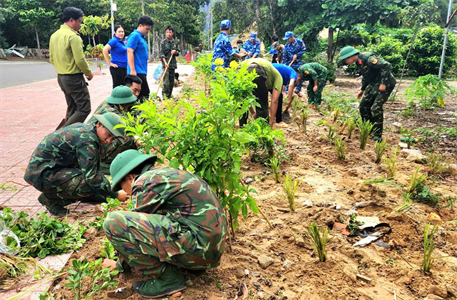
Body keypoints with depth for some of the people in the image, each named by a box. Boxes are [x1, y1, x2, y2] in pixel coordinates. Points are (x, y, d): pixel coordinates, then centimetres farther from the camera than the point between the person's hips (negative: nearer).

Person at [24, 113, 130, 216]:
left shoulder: (85, 128, 7)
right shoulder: (88, 139, -23)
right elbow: (91, 176, -26)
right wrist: (115, 195, -19)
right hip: (42, 173, -9)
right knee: (90, 185, -24)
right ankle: (51, 199, -5)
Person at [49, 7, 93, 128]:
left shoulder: (54, 36, 11)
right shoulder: (73, 36, -16)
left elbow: (51, 59, 16)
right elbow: (80, 60, -20)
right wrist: (89, 73, -5)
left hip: (61, 77, 9)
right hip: (74, 78, -9)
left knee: (72, 109, 17)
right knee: (84, 109, -4)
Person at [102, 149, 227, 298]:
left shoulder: (145, 182, -6)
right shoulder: (168, 173, 22)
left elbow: (134, 226, 3)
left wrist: (122, 264, 21)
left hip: (197, 249, -10)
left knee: (113, 222, -12)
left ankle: (167, 278, -3)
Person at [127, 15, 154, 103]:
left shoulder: (142, 37, 20)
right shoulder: (135, 36, -9)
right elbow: (129, 52, -17)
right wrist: (132, 70, -22)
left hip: (141, 72, 10)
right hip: (137, 72, -10)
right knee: (145, 94, -14)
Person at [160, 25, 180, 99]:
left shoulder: (175, 42, 11)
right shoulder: (163, 42, -1)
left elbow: (178, 53, 14)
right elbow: (161, 53, -7)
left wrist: (175, 51, -9)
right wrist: (165, 62, -19)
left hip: (173, 63, 5)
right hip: (165, 63, -4)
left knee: (172, 80, 8)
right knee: (166, 80, -13)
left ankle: (169, 95, 17)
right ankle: (164, 95, -7)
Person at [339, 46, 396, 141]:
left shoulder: (368, 58, -22)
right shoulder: (359, 62, 9)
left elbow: (385, 65, -28)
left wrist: (383, 83, -27)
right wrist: (362, 89, 20)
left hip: (385, 84, -10)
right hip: (374, 84, 10)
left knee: (376, 108, -16)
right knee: (363, 105, 8)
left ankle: (377, 136, -7)